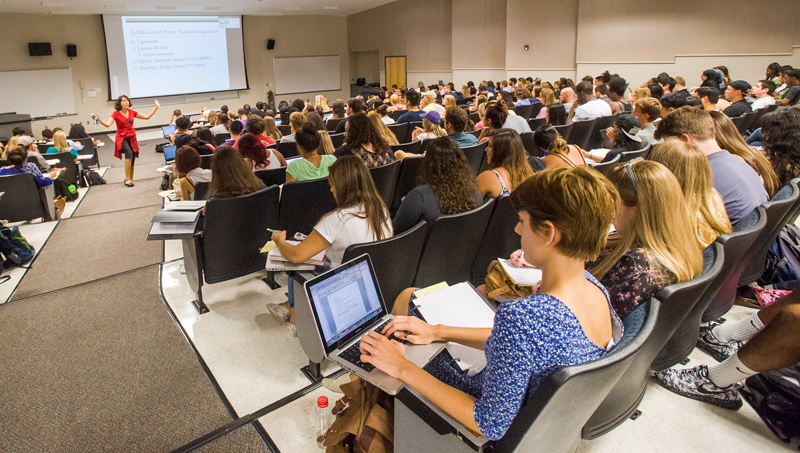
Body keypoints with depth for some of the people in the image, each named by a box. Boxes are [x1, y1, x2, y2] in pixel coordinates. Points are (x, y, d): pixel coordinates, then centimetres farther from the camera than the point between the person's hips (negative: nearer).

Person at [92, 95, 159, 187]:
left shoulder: (132, 112, 7)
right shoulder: (116, 114, -5)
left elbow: (147, 117, 13)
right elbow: (107, 124, -17)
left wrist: (156, 107, 12)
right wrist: (99, 119, -34)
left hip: (132, 138, 5)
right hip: (122, 138, -5)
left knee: (132, 159, 5)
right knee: (129, 153, -29)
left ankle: (130, 179, 23)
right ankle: (127, 178, -26)